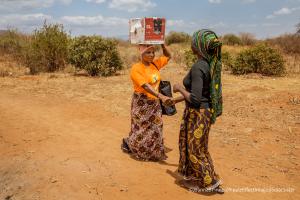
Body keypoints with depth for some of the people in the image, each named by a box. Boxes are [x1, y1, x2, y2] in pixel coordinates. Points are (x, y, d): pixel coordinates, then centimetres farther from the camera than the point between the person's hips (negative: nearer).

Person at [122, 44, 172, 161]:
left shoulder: (155, 64, 1)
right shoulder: (136, 68, -18)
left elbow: (168, 57, 14)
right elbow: (145, 86, -29)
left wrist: (162, 45, -3)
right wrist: (161, 96, -39)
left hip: (154, 103, 6)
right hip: (142, 103, -6)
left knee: (154, 129, 12)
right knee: (142, 129, 7)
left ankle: (153, 152, 30)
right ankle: (127, 143, 34)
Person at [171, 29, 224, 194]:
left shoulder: (198, 67, -25)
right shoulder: (211, 64, 4)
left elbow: (195, 99, -28)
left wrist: (179, 88, -11)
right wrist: (179, 99, 20)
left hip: (197, 114, -9)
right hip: (205, 111, 9)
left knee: (195, 149, 9)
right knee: (198, 147, 23)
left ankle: (210, 183, 23)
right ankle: (196, 177, 39)